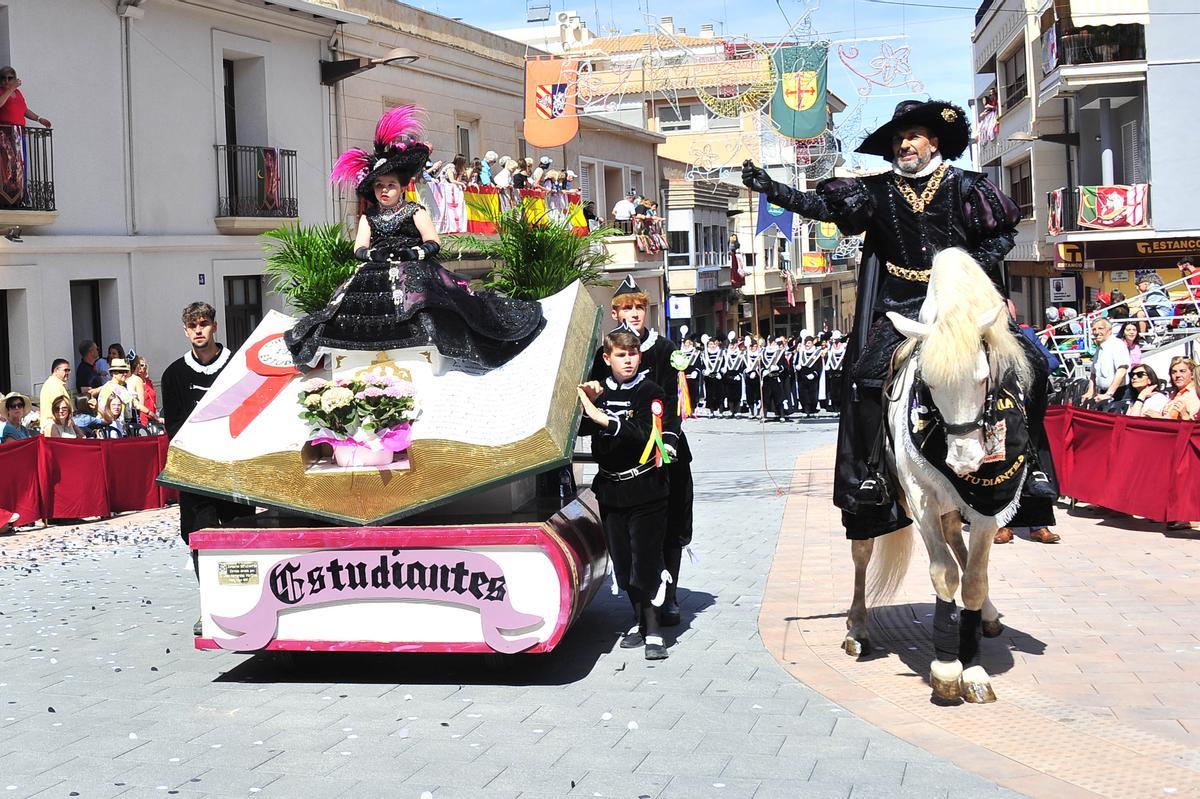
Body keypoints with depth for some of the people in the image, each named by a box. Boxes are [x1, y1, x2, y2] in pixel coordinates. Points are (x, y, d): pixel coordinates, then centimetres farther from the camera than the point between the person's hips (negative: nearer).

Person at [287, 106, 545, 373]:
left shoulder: (415, 211, 9)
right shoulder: (368, 217, 18)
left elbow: (434, 242, 0)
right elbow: (359, 248, 9)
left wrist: (415, 252, -18)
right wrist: (373, 253, -13)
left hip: (414, 269, -3)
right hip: (377, 270, 3)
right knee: (354, 297, -20)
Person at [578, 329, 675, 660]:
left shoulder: (650, 392, -7)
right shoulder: (600, 391, 7)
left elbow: (648, 434, -22)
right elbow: (580, 430, 2)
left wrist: (604, 419, -28)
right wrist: (585, 405, -15)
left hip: (646, 489, -5)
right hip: (611, 490, 5)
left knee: (646, 561, -8)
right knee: (623, 563, 11)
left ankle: (653, 630, -3)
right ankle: (639, 620, 25)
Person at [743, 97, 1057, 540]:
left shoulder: (965, 186, 3)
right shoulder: (878, 190, 5)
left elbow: (1005, 230, 9)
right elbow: (820, 205, 0)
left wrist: (978, 266, -7)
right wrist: (769, 187, -10)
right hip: (902, 307, 1)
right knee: (868, 378, -16)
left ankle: (1031, 461, 2)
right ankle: (870, 472, -5)